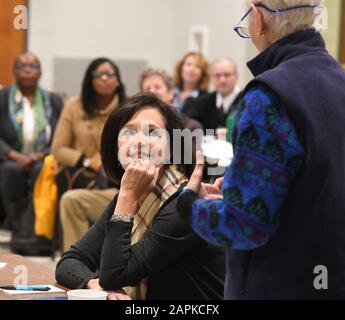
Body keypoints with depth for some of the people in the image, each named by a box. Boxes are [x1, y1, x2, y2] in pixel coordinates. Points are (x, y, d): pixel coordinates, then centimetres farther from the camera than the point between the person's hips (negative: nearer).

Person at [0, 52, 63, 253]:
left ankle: (29, 235, -36)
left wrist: (41, 155, -13)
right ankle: (16, 228, -27)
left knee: (42, 171, -34)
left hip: (44, 162, 1)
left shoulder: (54, 101, 12)